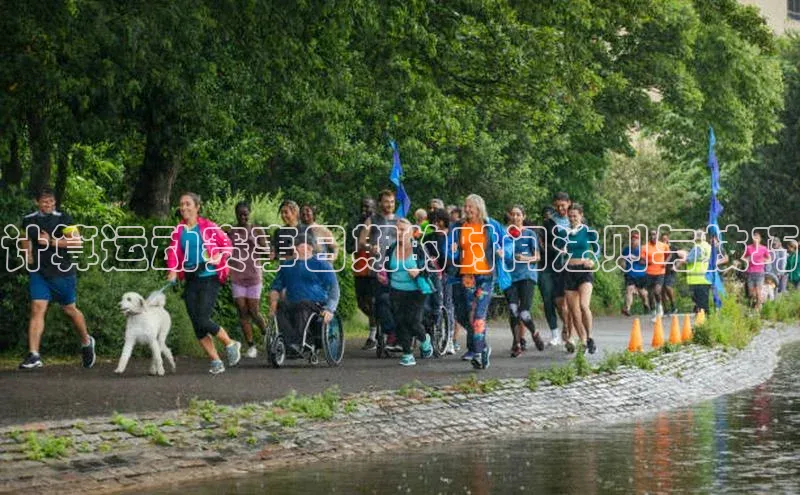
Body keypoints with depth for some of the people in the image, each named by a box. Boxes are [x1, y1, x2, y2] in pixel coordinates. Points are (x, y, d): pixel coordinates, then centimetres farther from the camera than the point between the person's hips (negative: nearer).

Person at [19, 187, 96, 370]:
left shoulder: (63, 219, -6)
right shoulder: (29, 221, 7)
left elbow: (77, 242, -14)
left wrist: (52, 241, -18)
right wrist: (28, 254, 8)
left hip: (63, 272, -3)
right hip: (38, 272, 3)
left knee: (69, 309, 10)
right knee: (37, 309, -10)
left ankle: (86, 342, 37)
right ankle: (34, 356, -15)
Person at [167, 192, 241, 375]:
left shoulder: (209, 227, -3)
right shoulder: (178, 231, 8)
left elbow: (227, 243, 4)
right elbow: (173, 252, -1)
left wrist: (220, 256, -15)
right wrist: (173, 271, -18)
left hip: (210, 279, -5)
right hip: (191, 281, 5)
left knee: (203, 319, -15)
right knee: (196, 325, 0)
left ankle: (230, 344, 9)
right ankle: (215, 361, 10)